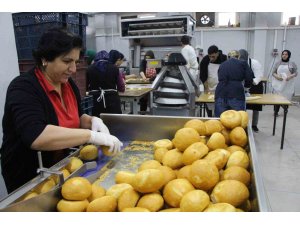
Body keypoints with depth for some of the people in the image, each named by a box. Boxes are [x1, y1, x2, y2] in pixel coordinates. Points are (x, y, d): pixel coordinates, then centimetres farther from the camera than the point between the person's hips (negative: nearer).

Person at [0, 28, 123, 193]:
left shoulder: (68, 83, -2)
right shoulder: (23, 88, -23)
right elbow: (36, 137, -38)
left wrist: (92, 121, -11)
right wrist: (92, 136, -40)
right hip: (29, 178, -7)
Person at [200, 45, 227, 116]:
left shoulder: (224, 59, -12)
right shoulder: (205, 60, -9)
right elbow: (202, 76, -6)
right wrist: (207, 88, -12)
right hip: (209, 87, 2)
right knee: (208, 105, 6)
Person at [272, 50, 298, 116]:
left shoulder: (292, 64, 4)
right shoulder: (278, 63, 8)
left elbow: (295, 73, 3)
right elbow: (273, 72, 8)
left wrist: (290, 76, -17)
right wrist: (277, 76, -13)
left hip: (288, 84, 0)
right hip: (278, 83, 0)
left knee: (287, 97, 0)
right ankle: (276, 112, 0)